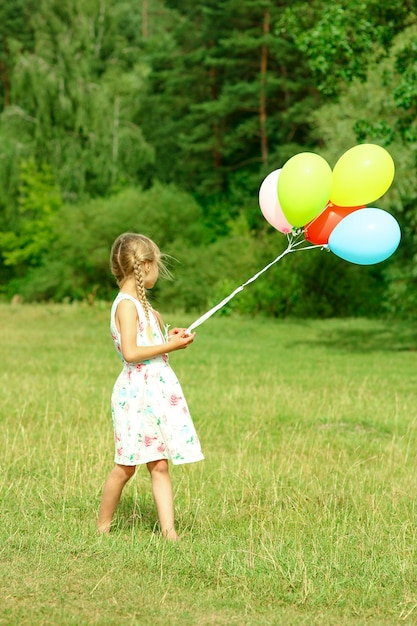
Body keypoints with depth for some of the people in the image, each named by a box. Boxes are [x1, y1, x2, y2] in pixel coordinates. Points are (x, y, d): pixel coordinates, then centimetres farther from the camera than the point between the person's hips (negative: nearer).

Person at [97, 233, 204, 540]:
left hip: (157, 391, 9)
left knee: (160, 465, 2)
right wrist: (170, 345, -17)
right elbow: (130, 352, -22)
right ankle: (103, 526, 15)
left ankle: (169, 531, -1)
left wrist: (167, 336, 12)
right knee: (126, 466, 0)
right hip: (137, 391, -9)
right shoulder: (127, 304, -13)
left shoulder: (140, 302, 17)